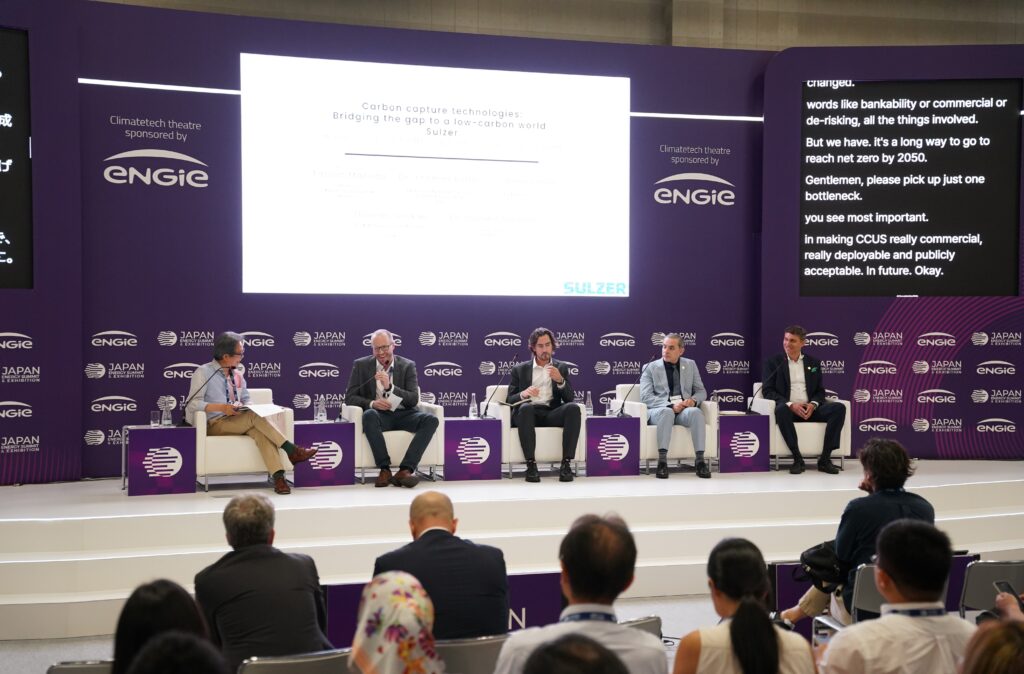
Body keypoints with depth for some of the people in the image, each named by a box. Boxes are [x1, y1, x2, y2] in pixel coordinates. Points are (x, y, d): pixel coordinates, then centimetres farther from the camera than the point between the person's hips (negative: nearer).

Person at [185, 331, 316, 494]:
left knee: (259, 430, -30)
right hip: (214, 425, -5)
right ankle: (291, 451, -28)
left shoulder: (237, 375, 17)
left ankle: (278, 476, -43)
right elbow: (193, 403, -11)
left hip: (237, 423, 5)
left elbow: (246, 400, 21)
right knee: (254, 417, -30)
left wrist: (247, 407, -4)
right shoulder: (203, 373, -2)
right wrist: (221, 408, -24)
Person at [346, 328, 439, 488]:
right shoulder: (361, 365, 8)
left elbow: (414, 400, -2)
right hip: (379, 415, -1)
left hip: (403, 414, 1)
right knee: (369, 415, -37)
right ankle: (384, 469, -33)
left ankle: (405, 470, -35)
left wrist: (390, 386, -19)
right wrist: (371, 403, -15)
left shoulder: (408, 366, 6)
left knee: (431, 420, -27)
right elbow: (349, 397, 5)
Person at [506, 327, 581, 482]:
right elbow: (510, 400, 7)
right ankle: (531, 464, -38)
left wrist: (560, 381, -11)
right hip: (528, 413, -1)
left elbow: (570, 399, 9)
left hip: (552, 413, 1)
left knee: (573, 408, -30)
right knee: (525, 407, -37)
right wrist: (523, 394, -16)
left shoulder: (561, 368, 18)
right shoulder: (520, 369, 15)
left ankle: (566, 463, -32)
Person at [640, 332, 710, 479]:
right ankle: (662, 461, -40)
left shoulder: (690, 365, 17)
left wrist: (693, 400, -8)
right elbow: (646, 397, -4)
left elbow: (701, 392, 18)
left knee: (696, 412, -33)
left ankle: (700, 460, -33)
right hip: (659, 410, -2)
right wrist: (671, 405, -18)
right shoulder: (650, 368, 7)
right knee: (666, 412, -38)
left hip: (684, 409, 2)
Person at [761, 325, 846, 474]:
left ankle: (825, 459, -22)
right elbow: (767, 391, -2)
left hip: (810, 409, 3)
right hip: (788, 408, -3)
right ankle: (797, 459, -31)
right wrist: (790, 404, -17)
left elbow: (820, 391, 14)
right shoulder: (773, 362, 7)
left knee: (839, 408, -23)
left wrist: (813, 404, -10)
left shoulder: (813, 362, 17)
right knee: (781, 410, -39)